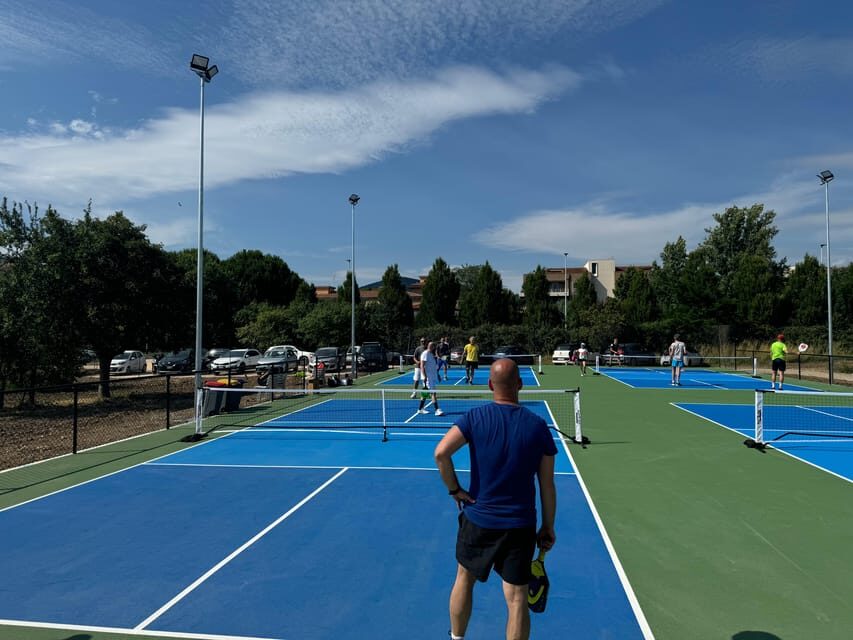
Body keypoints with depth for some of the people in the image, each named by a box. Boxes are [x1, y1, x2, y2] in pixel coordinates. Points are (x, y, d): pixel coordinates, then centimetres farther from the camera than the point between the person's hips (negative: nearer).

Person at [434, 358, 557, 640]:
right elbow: (547, 485, -2)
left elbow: (441, 453, -23)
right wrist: (548, 527, 8)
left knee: (464, 579, 23)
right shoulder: (538, 426, -7)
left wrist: (455, 490, -9)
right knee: (516, 598, 9)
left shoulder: (475, 417, -10)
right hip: (520, 526, 0)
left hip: (478, 520, 0)